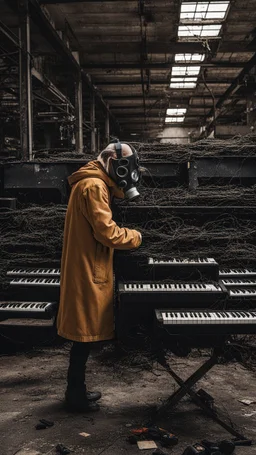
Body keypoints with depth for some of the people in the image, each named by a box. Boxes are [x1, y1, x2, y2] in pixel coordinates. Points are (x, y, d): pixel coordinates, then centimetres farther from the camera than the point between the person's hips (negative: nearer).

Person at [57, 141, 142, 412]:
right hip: (88, 272, -10)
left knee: (83, 333, 16)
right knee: (84, 334, 0)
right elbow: (107, 233, -22)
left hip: (86, 270, 10)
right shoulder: (94, 186, -17)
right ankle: (76, 396, 12)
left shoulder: (92, 184, 16)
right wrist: (135, 237, -7)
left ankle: (77, 389, 27)